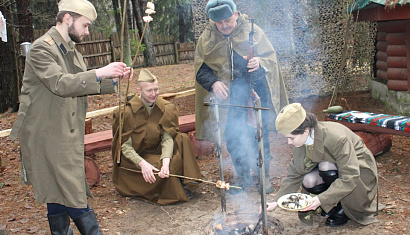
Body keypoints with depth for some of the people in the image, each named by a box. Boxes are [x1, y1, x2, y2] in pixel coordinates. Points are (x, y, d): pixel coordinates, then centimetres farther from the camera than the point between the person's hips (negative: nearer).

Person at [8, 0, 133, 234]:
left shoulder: (73, 52, 16)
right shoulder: (42, 48, -12)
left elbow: (83, 86, 19)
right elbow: (60, 84, -25)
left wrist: (114, 79, 4)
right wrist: (99, 73, -26)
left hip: (67, 134, 9)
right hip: (48, 134, -9)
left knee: (59, 194, 15)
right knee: (74, 198, -5)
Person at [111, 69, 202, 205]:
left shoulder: (165, 108, -6)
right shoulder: (128, 112, -17)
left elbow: (167, 138, -14)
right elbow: (125, 146, -16)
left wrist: (166, 162, -33)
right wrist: (142, 163, -33)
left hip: (156, 150, 4)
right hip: (135, 157, -4)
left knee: (182, 139, -18)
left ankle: (185, 184, -13)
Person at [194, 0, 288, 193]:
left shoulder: (253, 31, -3)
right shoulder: (206, 38, 1)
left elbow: (271, 56, 0)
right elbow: (200, 68, 2)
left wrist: (260, 63, -24)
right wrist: (213, 83, -17)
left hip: (254, 91, -2)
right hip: (227, 95, 2)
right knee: (233, 139, 6)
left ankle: (264, 177, 21)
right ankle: (243, 178, 25)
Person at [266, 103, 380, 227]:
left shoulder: (337, 138, -36)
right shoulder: (300, 141, -15)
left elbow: (350, 178, -34)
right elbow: (294, 175, -6)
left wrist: (322, 199, -39)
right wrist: (277, 201, -14)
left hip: (359, 169, -5)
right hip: (332, 167, 6)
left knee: (326, 167, -34)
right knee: (308, 182, -24)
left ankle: (343, 209, -10)